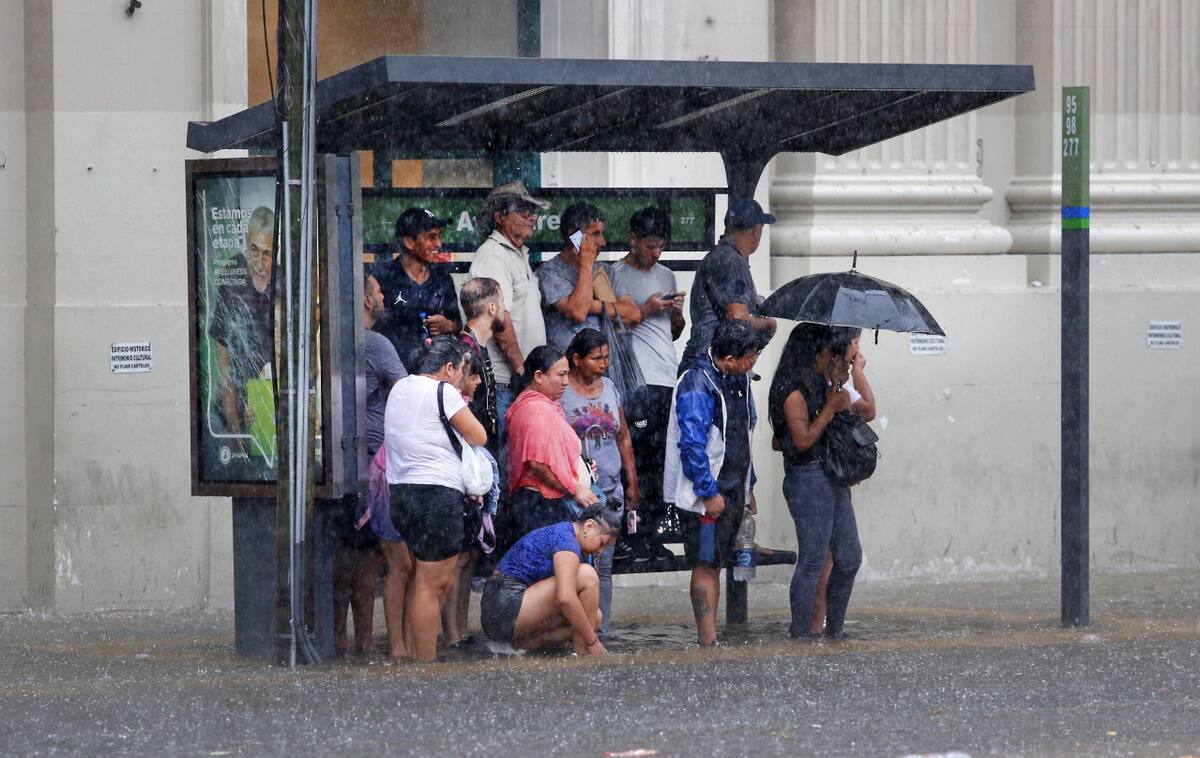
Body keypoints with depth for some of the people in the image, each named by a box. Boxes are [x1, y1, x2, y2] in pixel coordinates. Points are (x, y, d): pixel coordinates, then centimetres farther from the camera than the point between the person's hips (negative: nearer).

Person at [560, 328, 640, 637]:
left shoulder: (610, 389, 15)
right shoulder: (559, 391, -3)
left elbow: (624, 439, 20)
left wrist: (632, 483, 17)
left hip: (610, 491, 5)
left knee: (603, 566, 5)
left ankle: (600, 631, 8)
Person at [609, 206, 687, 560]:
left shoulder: (666, 276, 21)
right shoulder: (616, 275, 0)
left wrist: (677, 312, 6)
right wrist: (646, 310, -12)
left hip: (670, 378, 7)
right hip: (637, 381, -7)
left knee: (662, 461, 3)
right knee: (639, 458, -11)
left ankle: (651, 534, 4)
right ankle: (636, 537, -10)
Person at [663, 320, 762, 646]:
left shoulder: (739, 381, 12)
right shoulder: (697, 384, -17)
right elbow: (692, 444, -21)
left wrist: (748, 488, 22)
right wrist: (709, 493, -21)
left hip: (733, 490, 9)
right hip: (707, 491, -9)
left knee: (716, 563, 11)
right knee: (706, 565, -7)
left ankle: (709, 636, 15)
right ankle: (708, 641, -7)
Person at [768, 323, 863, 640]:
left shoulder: (822, 383, 14)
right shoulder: (794, 388, -14)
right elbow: (803, 439, -20)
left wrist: (837, 391, 4)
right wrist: (832, 407, -13)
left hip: (833, 478, 10)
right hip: (809, 480, -10)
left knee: (849, 558, 11)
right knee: (812, 561, -6)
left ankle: (834, 631, 19)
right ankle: (799, 635, 0)